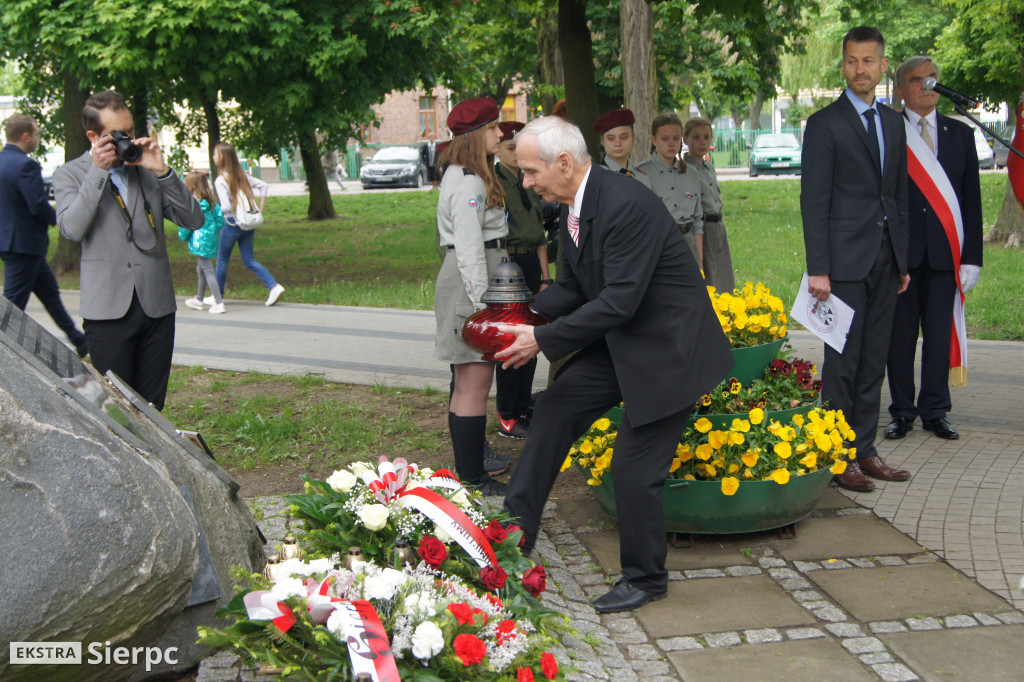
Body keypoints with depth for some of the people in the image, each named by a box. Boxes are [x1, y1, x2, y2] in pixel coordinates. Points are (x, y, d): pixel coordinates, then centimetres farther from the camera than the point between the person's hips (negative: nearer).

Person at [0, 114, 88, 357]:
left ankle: (79, 341, 28)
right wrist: (56, 218, -3)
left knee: (50, 292, 18)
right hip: (24, 243, -10)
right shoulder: (25, 165, -20)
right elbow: (38, 205, -23)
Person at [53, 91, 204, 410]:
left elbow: (194, 220, 3)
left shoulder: (149, 169, 12)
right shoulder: (70, 175, 5)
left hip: (156, 307, 3)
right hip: (109, 310, -3)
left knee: (152, 408, 6)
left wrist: (162, 171, -7)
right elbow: (71, 228, -14)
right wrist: (98, 171, -12)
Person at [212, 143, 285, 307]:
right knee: (249, 260, 11)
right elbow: (264, 186, 5)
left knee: (222, 259, 11)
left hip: (232, 223, -6)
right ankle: (274, 286, -5)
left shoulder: (220, 180, -14)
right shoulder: (242, 174, 5)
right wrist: (260, 210, 6)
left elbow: (226, 206, -23)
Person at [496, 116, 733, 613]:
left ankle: (645, 578, 19)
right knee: (555, 408, 8)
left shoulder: (628, 205, -27)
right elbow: (572, 285, 12)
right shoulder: (574, 205, 3)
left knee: (633, 469, -3)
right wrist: (527, 320, -5)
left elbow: (620, 301, -28)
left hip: (668, 348, -9)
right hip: (620, 342, 9)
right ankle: (514, 531, 18)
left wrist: (543, 339, -24)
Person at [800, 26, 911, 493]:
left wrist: (903, 260, 14)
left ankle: (864, 450, 18)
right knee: (842, 362, -2)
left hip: (885, 260, 6)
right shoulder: (824, 124, -4)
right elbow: (814, 202, -9)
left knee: (873, 362, 10)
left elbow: (899, 196, 18)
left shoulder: (893, 123, 15)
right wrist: (818, 269, -14)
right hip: (846, 261, -6)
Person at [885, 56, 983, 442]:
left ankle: (934, 411, 18)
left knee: (940, 334, 5)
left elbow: (971, 198, 9)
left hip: (945, 251, 2)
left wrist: (972, 256, 2)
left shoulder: (960, 134, 11)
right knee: (900, 335, 4)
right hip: (900, 251, -2)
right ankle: (902, 412, 16)